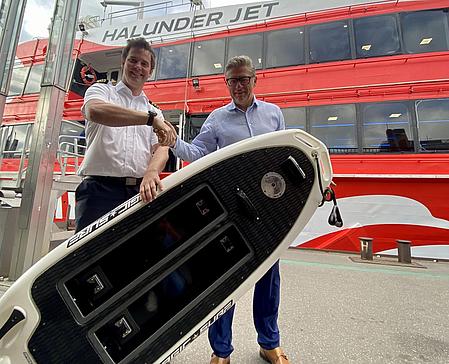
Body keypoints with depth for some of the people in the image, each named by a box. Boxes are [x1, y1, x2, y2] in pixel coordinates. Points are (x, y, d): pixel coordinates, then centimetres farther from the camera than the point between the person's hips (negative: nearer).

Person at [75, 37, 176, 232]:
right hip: (100, 188, -2)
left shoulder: (154, 111, 21)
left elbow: (161, 149, 4)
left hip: (141, 191, 3)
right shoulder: (102, 90, 13)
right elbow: (95, 111, -13)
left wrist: (151, 173, -18)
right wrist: (150, 118, -21)